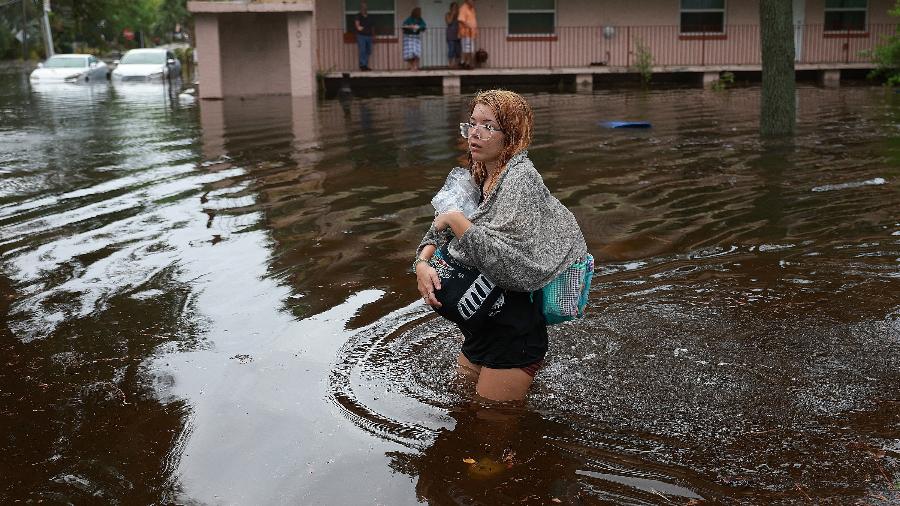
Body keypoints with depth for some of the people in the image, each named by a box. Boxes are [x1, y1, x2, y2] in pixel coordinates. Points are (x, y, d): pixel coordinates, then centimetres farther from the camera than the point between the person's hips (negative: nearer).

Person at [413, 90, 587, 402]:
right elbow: (439, 231, 12)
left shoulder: (520, 178, -20)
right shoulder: (480, 178, 6)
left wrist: (455, 220, -22)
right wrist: (422, 262, -9)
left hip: (513, 335, -9)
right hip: (479, 328, 9)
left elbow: (506, 258, -31)